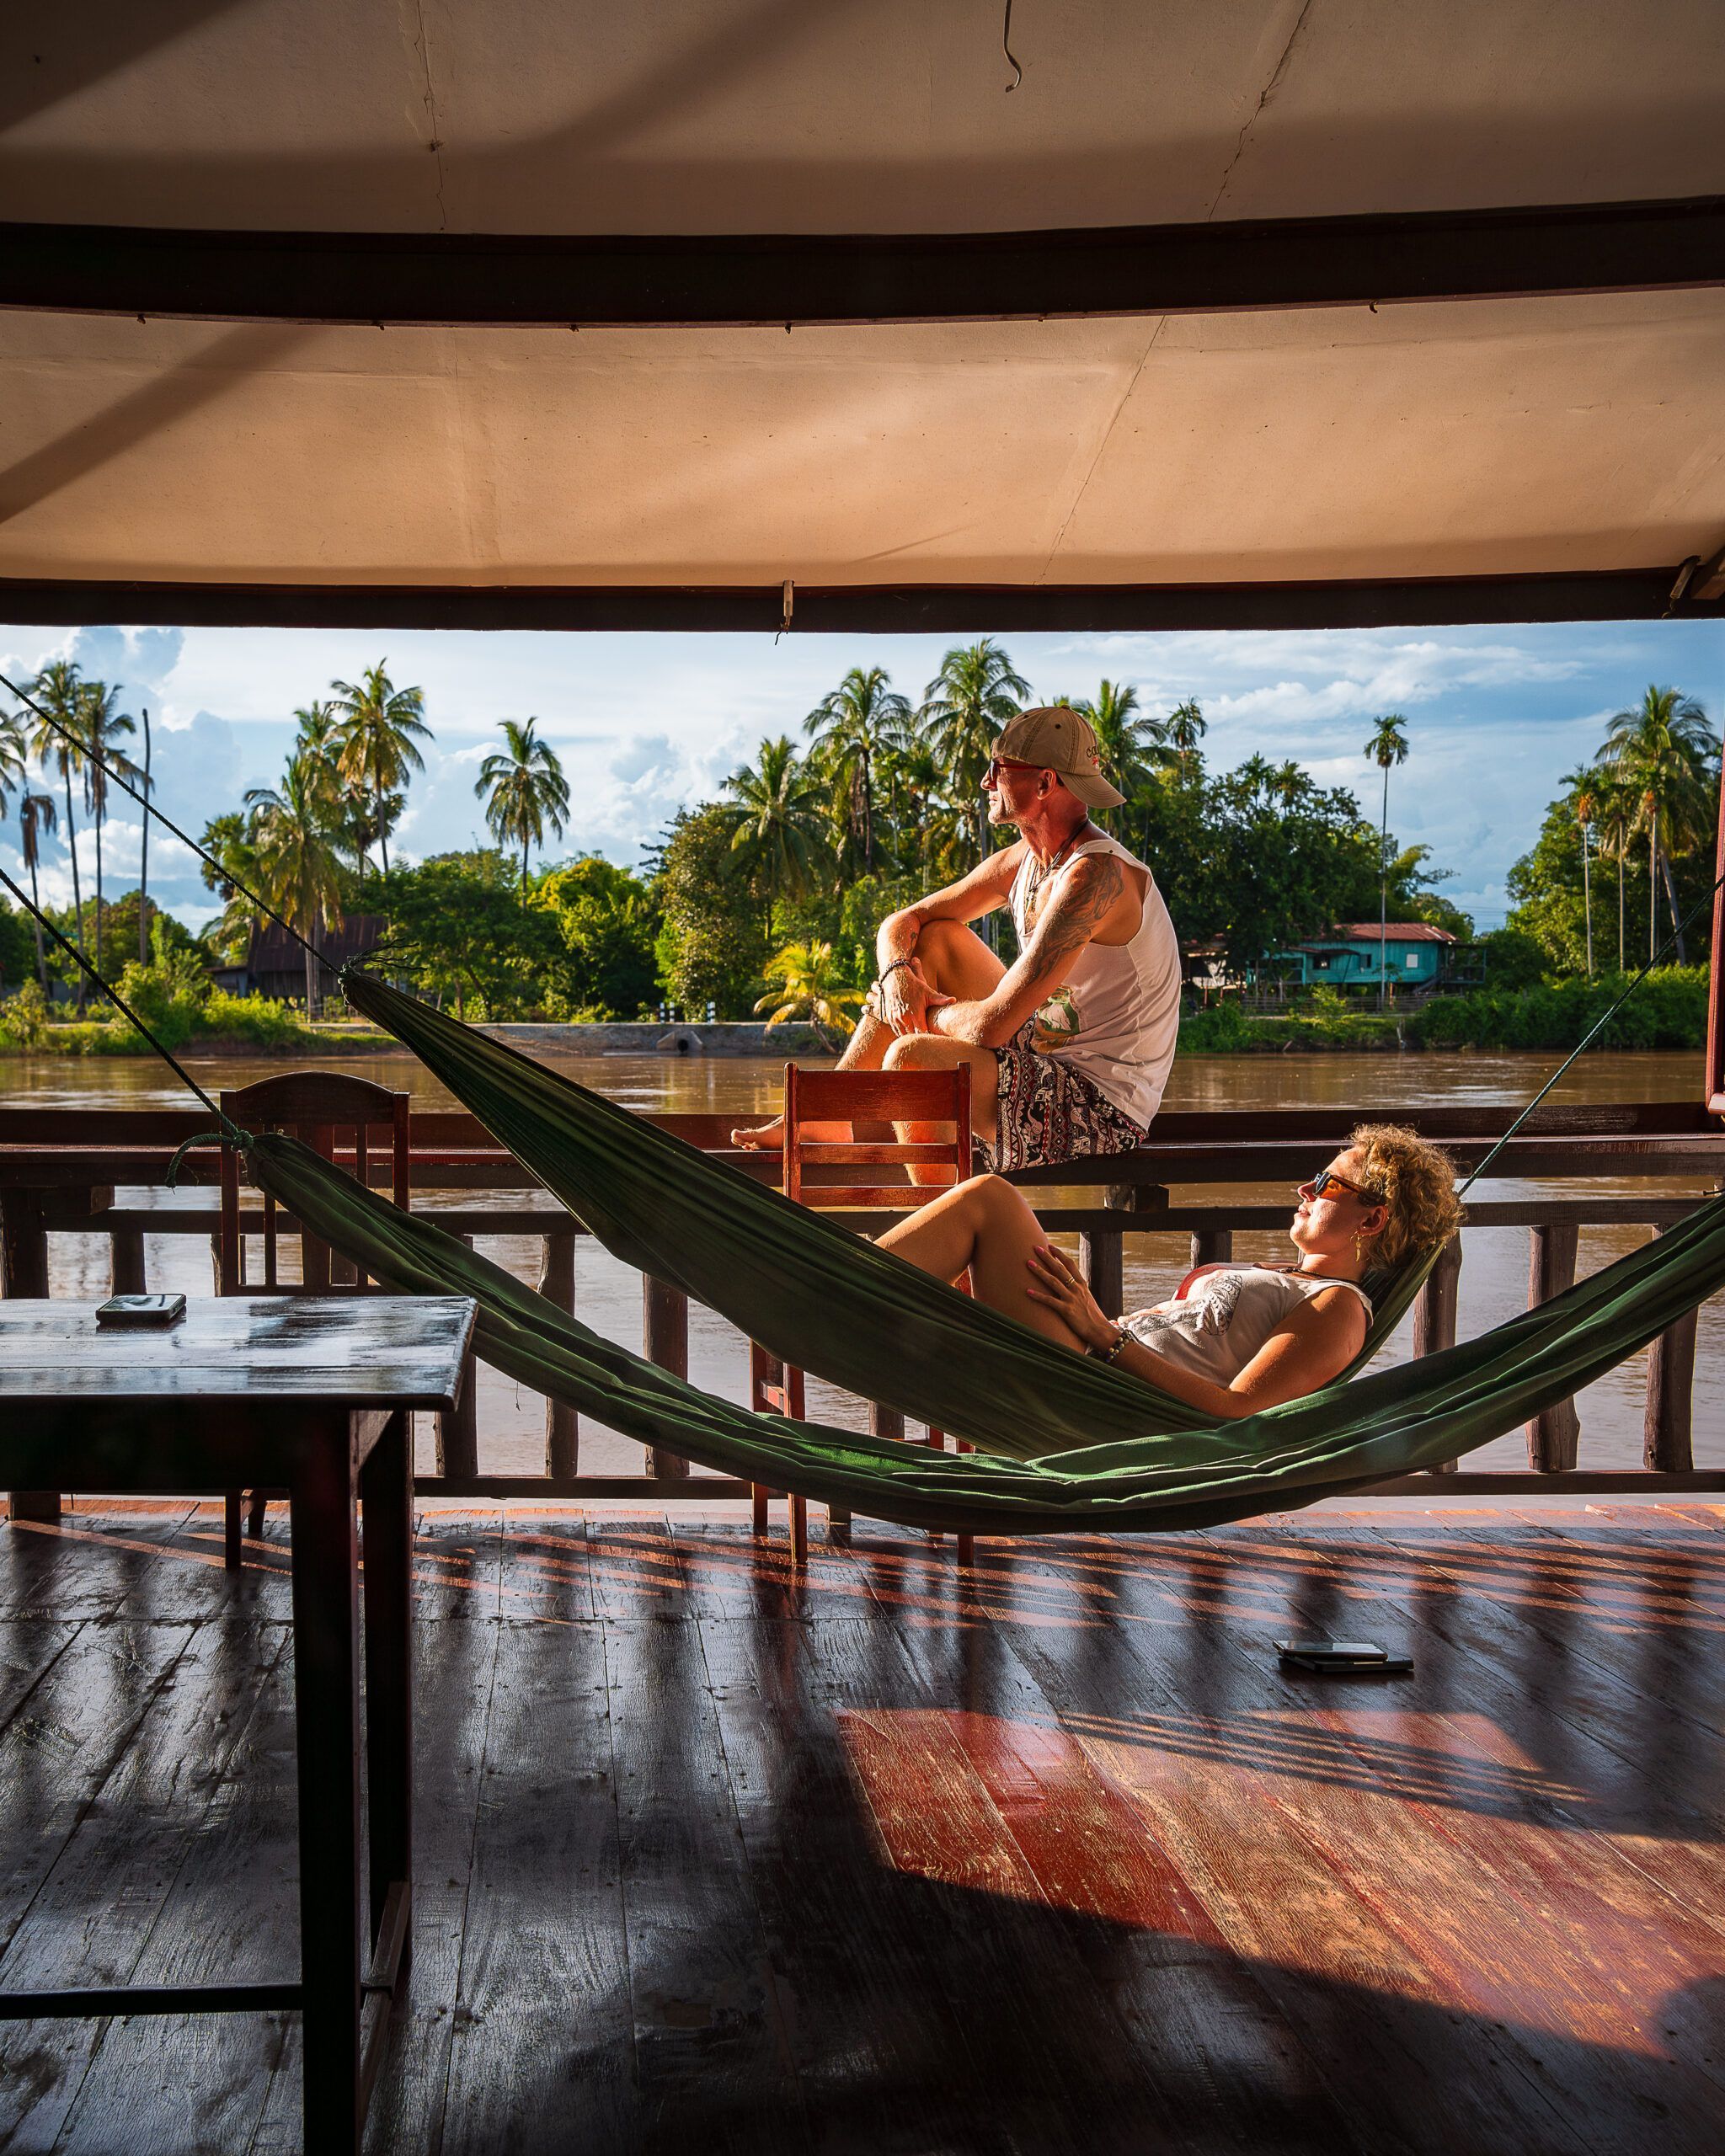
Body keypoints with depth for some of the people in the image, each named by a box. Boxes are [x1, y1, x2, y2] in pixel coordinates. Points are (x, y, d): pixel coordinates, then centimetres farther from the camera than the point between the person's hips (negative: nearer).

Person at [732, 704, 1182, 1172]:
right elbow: (901, 922, 11)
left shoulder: (1096, 874, -25)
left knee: (911, 1057, -26)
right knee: (936, 938, 8)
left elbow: (991, 1026, -29)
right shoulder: (1023, 859, 5)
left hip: (1103, 1108, -9)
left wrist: (926, 1012, -8)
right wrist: (898, 975, -11)